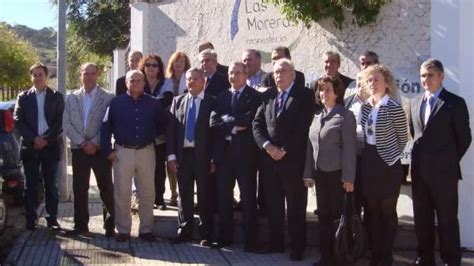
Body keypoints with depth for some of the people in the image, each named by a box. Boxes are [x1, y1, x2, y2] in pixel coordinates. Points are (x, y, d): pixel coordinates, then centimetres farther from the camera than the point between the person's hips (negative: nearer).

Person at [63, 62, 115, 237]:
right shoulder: (72, 98, 8)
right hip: (79, 149, 3)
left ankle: (110, 225, 9)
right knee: (79, 189, 7)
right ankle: (81, 225, 17)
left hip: (100, 149, -3)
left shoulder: (108, 97, -2)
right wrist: (82, 142, -7)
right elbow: (67, 124, 4)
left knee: (106, 188, 0)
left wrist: (95, 143, -13)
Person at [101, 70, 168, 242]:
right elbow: (106, 127, 2)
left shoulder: (153, 103, 4)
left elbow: (164, 123, 15)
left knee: (147, 193, 5)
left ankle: (146, 229, 16)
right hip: (122, 152, -1)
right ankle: (123, 230, 13)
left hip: (146, 152, 1)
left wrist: (153, 136, 6)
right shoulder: (116, 103, 1)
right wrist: (108, 150, -3)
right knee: (121, 193, 3)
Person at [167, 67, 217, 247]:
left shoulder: (212, 102, 0)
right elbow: (171, 129, 7)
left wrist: (214, 159, -8)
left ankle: (206, 234, 13)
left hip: (203, 156, -3)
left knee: (205, 195, 3)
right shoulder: (177, 101, 10)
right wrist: (171, 155, -1)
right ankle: (184, 231, 20)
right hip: (182, 154, 3)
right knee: (184, 195, 9)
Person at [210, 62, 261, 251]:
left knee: (248, 198, 2)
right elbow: (213, 122, 0)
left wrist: (228, 119, -9)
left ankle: (250, 240, 9)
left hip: (245, 152, -4)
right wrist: (233, 127, -12)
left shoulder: (254, 96, -1)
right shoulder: (222, 96, 12)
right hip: (223, 151, 5)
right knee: (223, 196, 10)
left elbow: (250, 120, -16)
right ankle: (224, 236, 20)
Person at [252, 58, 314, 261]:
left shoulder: (305, 95, -4)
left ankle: (297, 246, 14)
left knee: (296, 206, 4)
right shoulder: (267, 95, 11)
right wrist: (267, 146, -10)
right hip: (270, 158, 5)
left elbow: (304, 127, -12)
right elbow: (257, 124, 5)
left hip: (293, 159, -4)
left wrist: (285, 150, -14)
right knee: (273, 204, 11)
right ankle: (276, 242, 22)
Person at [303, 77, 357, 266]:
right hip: (320, 174, 6)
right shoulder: (317, 117, 12)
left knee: (338, 215, 2)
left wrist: (348, 178, -17)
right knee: (323, 216, 9)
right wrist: (308, 173, 9)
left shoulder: (345, 115, -7)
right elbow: (310, 147, 13)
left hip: (337, 174, -6)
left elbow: (349, 148, -12)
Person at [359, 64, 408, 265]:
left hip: (387, 164, -6)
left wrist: (391, 154, 5)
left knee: (388, 211, 4)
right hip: (368, 163, 6)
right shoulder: (365, 107, 5)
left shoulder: (393, 108, -13)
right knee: (372, 211, 11)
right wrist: (366, 155, 10)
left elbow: (403, 137, -3)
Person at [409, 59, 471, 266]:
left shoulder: (455, 103, -6)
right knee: (422, 218, 12)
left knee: (447, 219, 3)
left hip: (444, 171, -5)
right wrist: (422, 155, 14)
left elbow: (464, 138, -4)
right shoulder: (415, 102, 11)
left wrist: (449, 161, 1)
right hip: (419, 170, 6)